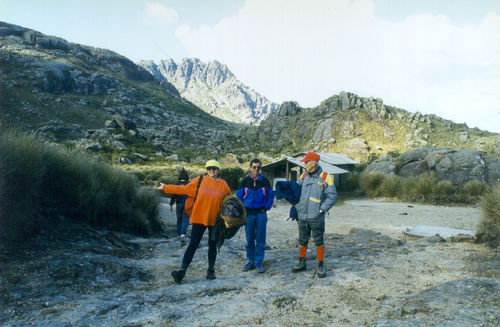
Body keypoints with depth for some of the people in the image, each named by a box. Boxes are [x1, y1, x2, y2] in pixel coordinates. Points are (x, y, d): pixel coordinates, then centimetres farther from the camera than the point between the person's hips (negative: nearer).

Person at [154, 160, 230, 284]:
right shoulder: (200, 180, 1)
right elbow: (184, 189, 5)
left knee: (213, 245, 12)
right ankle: (182, 270, -3)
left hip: (215, 220, 2)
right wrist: (165, 188, 5)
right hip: (199, 218, -1)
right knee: (193, 244, -4)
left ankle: (211, 270, 26)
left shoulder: (223, 185, 3)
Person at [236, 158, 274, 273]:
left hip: (261, 213, -1)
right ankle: (250, 261, 17)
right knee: (249, 239, 7)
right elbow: (239, 196, 8)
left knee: (260, 239, 1)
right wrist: (243, 209, -1)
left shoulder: (265, 181, 2)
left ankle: (259, 262, 10)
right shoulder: (245, 181, 3)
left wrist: (266, 207, -2)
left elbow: (271, 196, 8)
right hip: (248, 214, 1)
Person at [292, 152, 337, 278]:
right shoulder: (304, 176, 6)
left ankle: (320, 265, 22)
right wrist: (297, 206, 6)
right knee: (302, 240, 14)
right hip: (302, 215, 4)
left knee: (318, 241, 7)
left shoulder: (325, 177, -9)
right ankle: (301, 263, 30)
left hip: (316, 217, -4)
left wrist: (322, 209, -13)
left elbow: (332, 196, -8)